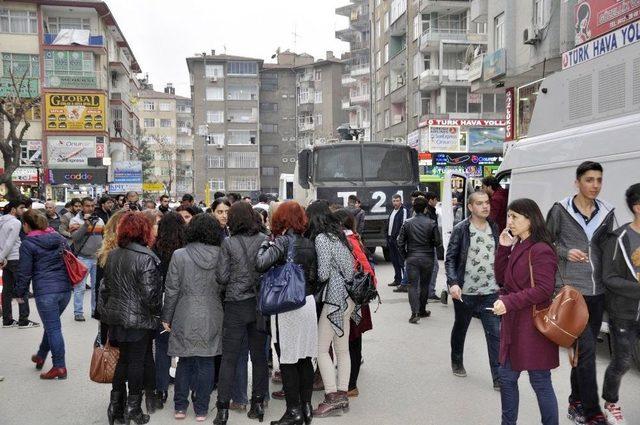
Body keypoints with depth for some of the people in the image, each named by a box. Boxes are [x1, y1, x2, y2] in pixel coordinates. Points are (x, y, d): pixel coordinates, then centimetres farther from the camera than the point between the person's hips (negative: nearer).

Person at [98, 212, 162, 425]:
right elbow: (149, 294, -19)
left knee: (123, 359, 17)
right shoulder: (146, 258, -17)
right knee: (138, 361, 6)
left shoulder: (112, 255, 5)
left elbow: (105, 287, 12)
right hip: (139, 319, -6)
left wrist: (105, 311, 20)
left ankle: (115, 404, 24)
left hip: (117, 317, 6)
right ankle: (133, 408, 14)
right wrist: (156, 312, -3)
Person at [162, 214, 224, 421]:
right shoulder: (220, 255, -4)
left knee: (184, 361, 14)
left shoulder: (179, 255, -8)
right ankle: (201, 410, 17)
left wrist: (167, 317, 5)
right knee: (206, 363, 9)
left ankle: (180, 407, 22)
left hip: (185, 318, -1)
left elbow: (172, 290, -5)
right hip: (212, 318, 1)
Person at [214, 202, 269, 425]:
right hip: (260, 303, 3)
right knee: (259, 354, 13)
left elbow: (222, 276, -6)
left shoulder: (228, 243, -8)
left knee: (229, 358, 5)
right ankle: (258, 403, 20)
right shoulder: (265, 240, -3)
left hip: (236, 304, -2)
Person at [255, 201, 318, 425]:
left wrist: (266, 243, -8)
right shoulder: (309, 243, 8)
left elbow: (260, 264, -23)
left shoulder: (283, 241, -11)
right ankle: (306, 406, 21)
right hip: (308, 302, 7)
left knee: (288, 359, 2)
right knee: (305, 357, 13)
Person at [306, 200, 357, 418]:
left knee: (321, 349, -1)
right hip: (347, 297, 9)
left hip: (334, 298, -9)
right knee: (342, 349, 12)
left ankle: (332, 397, 0)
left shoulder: (321, 238, -13)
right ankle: (342, 395, 19)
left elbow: (323, 274, -15)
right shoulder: (339, 234, 12)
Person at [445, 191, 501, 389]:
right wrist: (453, 283, -23)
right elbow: (450, 259, -10)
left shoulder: (494, 228, 4)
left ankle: (499, 378, 3)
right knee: (460, 329, 17)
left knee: (495, 334, -3)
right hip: (465, 292, -2)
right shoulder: (461, 230, -9)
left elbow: (498, 257, 13)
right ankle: (457, 362, 40)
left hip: (490, 292, 3)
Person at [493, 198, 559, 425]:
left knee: (540, 382, 4)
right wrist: (503, 248, 1)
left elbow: (543, 290, -21)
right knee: (506, 377, 15)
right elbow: (501, 279, 10)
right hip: (513, 324, 9)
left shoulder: (541, 250, -16)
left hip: (534, 326, -9)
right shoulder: (517, 247, 12)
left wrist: (509, 302, -23)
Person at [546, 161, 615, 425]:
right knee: (586, 348, -9)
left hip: (597, 291, 5)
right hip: (571, 288, -5)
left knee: (584, 348, 13)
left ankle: (576, 403, 28)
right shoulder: (561, 210, -4)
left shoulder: (606, 213, 8)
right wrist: (566, 252, -13)